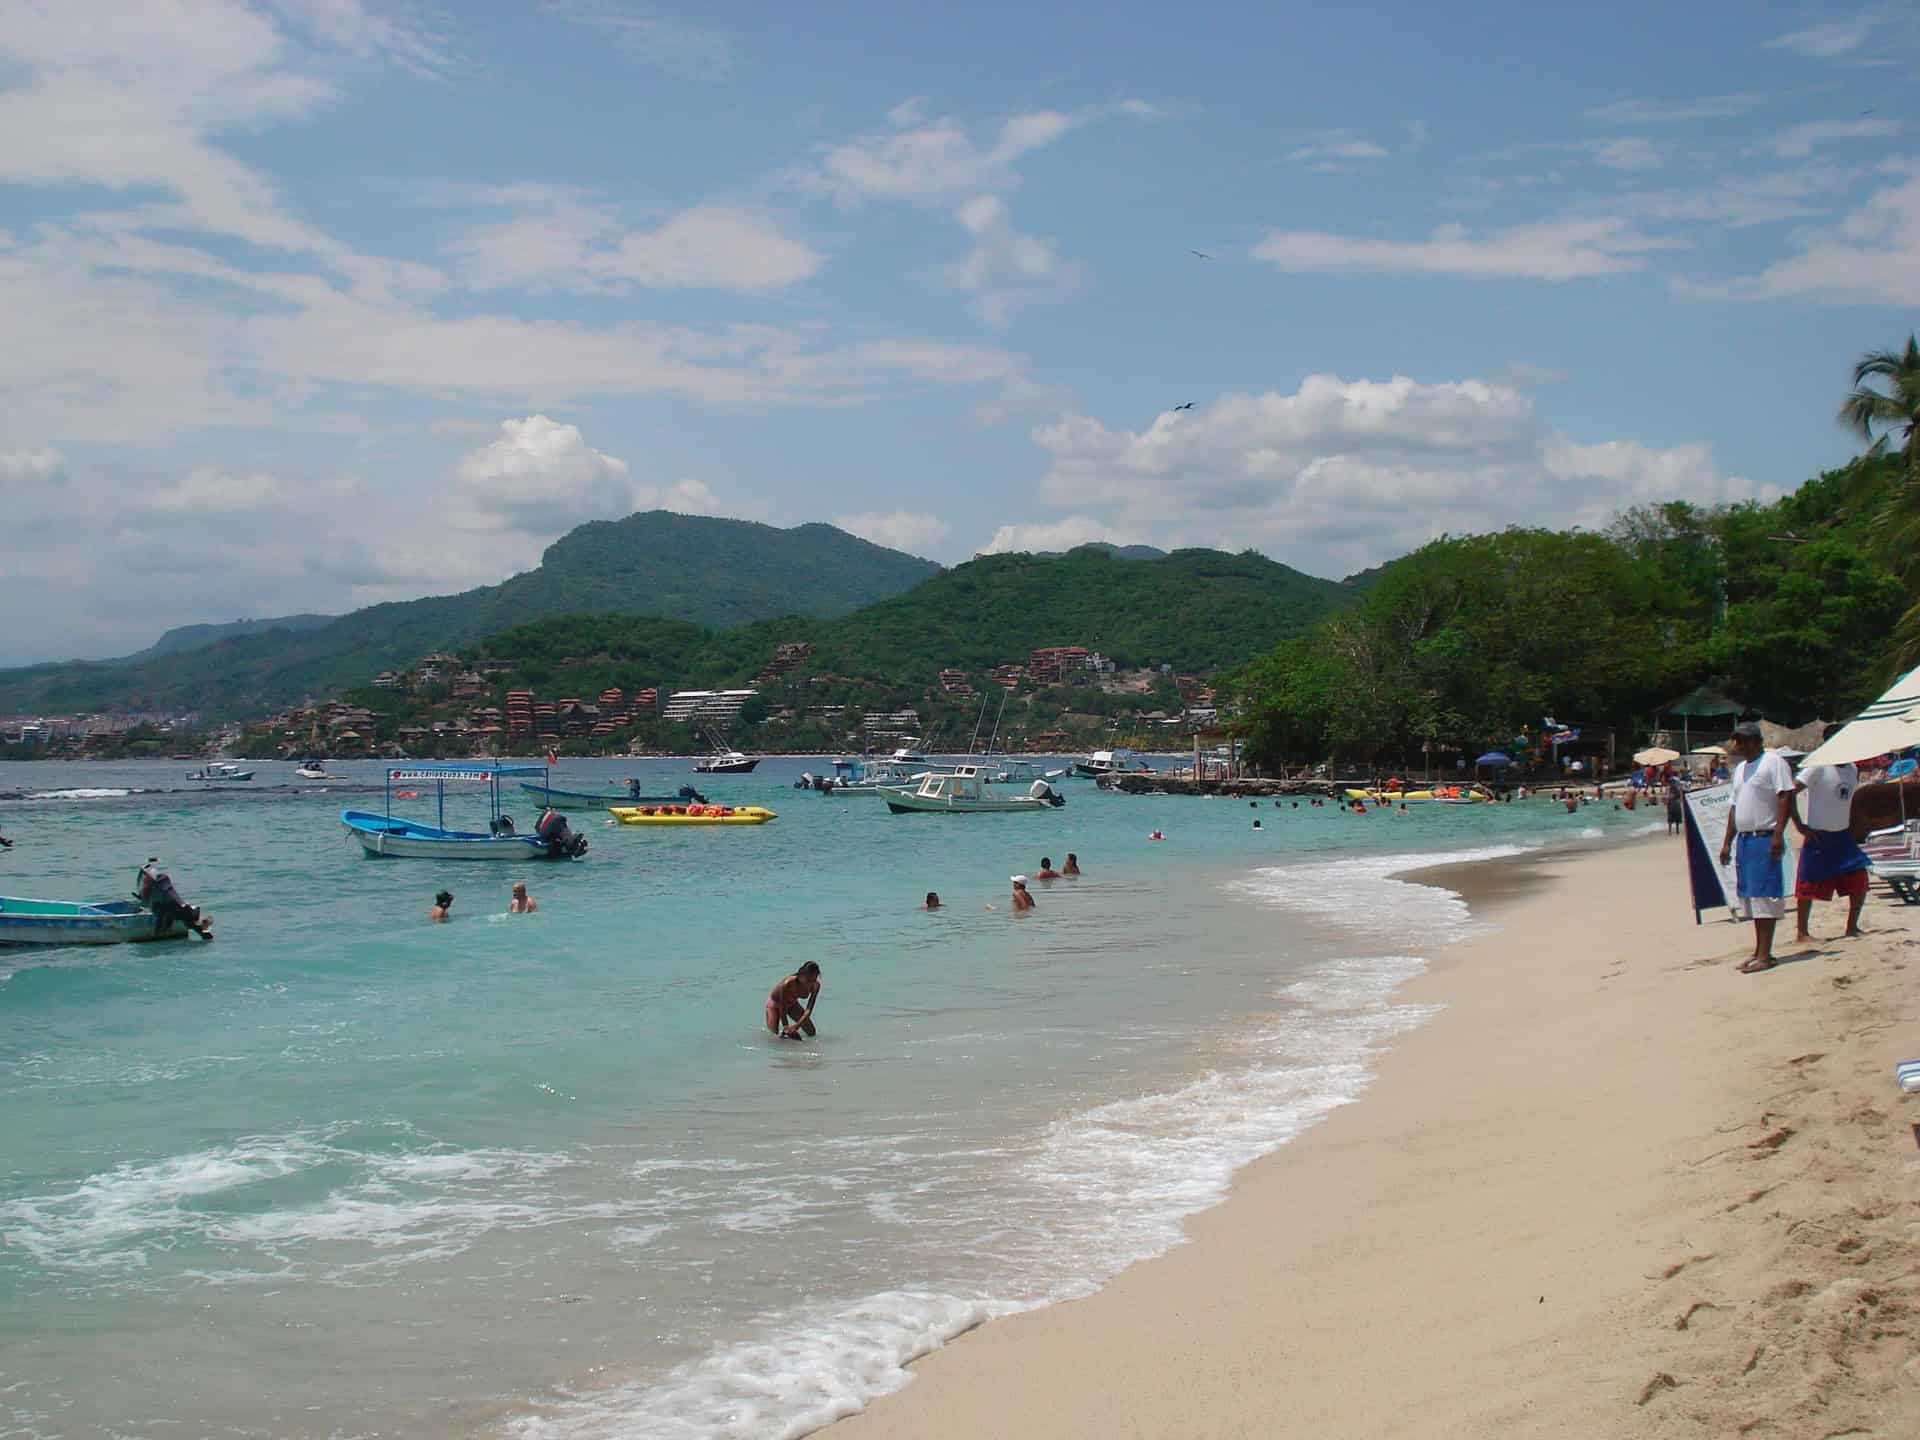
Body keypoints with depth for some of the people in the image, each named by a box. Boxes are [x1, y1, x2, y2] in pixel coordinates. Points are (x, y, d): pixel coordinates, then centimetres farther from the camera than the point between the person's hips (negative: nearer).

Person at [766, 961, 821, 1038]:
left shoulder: (815, 986, -29)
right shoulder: (788, 984, -42)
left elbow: (809, 1010, -29)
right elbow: (782, 1008, -33)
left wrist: (797, 1025, -43)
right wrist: (787, 1028, -36)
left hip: (792, 1004, 4)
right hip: (776, 1001, -4)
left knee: (812, 1032, -2)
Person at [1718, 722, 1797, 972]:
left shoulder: (1773, 762, -6)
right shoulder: (1740, 769, 21)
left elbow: (1786, 797, -15)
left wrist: (1778, 833, -23)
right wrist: (1727, 842, 21)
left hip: (1764, 838, -9)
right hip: (1744, 839, 9)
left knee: (1763, 896, -11)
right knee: (1751, 896, 9)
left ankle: (1765, 956, -12)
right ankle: (1758, 951, 15)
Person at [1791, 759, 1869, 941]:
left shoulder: (1853, 770, 7)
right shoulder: (1819, 768, -14)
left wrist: (1851, 827, 11)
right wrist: (1800, 825, -18)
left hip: (1843, 837, 7)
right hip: (1819, 837, -7)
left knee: (1860, 881, 3)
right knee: (1809, 886, -2)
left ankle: (1852, 927, 17)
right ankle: (1801, 932, 7)